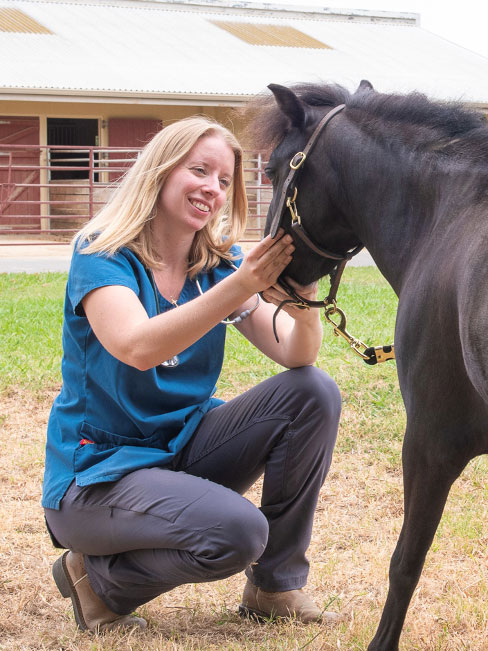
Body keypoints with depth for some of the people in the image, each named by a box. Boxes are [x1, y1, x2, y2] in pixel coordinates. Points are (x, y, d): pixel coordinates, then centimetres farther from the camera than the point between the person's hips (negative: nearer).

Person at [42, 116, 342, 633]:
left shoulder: (220, 263, 1)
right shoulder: (101, 255, -15)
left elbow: (295, 356, -9)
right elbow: (139, 348, -35)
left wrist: (305, 313, -33)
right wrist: (239, 287, -46)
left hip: (184, 446, 6)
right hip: (98, 469, -6)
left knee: (315, 393, -12)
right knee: (236, 531, -31)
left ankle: (276, 584, 0)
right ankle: (98, 577, -2)